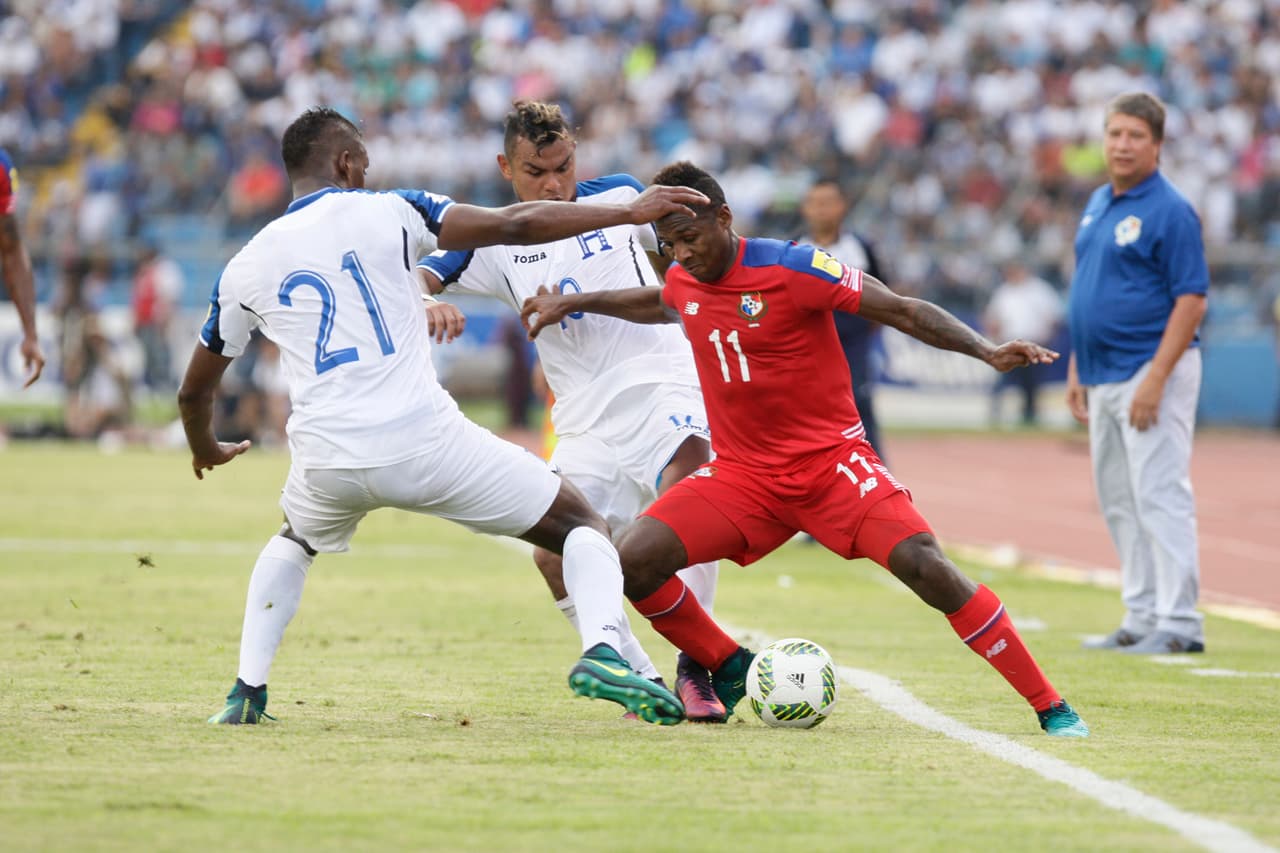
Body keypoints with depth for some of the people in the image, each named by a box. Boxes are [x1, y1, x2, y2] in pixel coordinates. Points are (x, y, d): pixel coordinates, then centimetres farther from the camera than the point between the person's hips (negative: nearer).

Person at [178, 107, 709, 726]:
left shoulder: (245, 267, 14)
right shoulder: (385, 213, 5)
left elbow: (194, 392, 24)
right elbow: (515, 226, -2)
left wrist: (204, 450, 46)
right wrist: (631, 212, 5)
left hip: (326, 460, 3)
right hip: (424, 438, -3)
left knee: (294, 542, 39)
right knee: (583, 527, 9)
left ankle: (247, 691, 24)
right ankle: (602, 648, -19)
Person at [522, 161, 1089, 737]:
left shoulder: (792, 268, -15)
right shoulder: (684, 281, 4)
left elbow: (902, 310, -13)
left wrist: (987, 351, -23)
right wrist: (573, 303, 33)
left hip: (831, 461, -5)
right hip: (740, 472, 5)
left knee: (924, 565, -23)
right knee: (633, 560, -15)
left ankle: (1050, 706, -15)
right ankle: (727, 669, 10)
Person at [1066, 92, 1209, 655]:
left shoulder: (1170, 211, -11)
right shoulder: (1098, 205, 15)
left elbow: (1192, 298, -16)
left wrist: (1156, 378, -21)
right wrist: (1076, 369, 17)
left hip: (1151, 370, -9)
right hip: (1104, 377, 9)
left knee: (1160, 495, -11)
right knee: (1118, 502, 11)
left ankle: (1179, 624, -10)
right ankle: (1142, 618, 18)